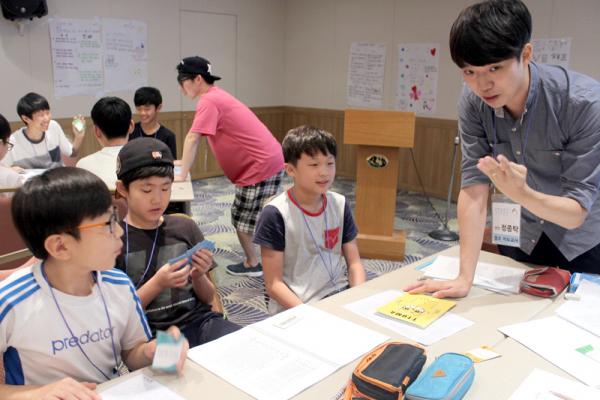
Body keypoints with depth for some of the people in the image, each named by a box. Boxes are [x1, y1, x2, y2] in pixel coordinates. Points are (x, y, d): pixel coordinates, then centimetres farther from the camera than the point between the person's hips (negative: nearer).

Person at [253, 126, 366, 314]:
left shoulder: (340, 205, 3)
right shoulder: (276, 214, -12)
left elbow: (354, 263, 7)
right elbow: (273, 284, -10)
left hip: (339, 294, 5)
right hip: (295, 307, -5)